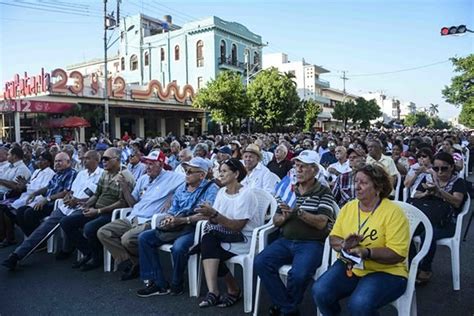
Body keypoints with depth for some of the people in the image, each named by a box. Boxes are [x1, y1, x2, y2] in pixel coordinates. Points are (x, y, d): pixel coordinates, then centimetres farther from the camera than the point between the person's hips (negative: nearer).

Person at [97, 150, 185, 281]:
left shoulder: (171, 177, -1)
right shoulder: (143, 179, 19)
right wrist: (124, 187, 5)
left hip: (149, 221, -7)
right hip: (132, 218, 8)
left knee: (127, 239, -31)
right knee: (103, 232, -7)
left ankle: (136, 263, 3)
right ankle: (129, 264, -6)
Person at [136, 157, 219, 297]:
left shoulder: (211, 189, -7)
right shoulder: (181, 188, 16)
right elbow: (172, 210, 18)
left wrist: (182, 220, -22)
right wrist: (169, 219, -7)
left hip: (195, 228, -7)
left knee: (178, 246, -36)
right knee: (144, 238, -6)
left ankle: (176, 284, -6)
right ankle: (158, 283, -6)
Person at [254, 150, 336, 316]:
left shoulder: (324, 193, 0)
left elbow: (321, 223, -12)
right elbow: (276, 221, 14)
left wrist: (298, 211, -24)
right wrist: (284, 217, -9)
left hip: (311, 243, -5)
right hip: (286, 241, 5)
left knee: (298, 274, -31)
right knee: (261, 262, -19)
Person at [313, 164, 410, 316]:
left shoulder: (393, 212, -12)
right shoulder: (348, 207, 5)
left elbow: (398, 254, -17)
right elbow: (333, 238, 8)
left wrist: (367, 252, -30)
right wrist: (344, 244, -15)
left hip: (385, 272, -4)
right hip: (349, 265, 5)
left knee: (359, 304, -31)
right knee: (320, 291, -18)